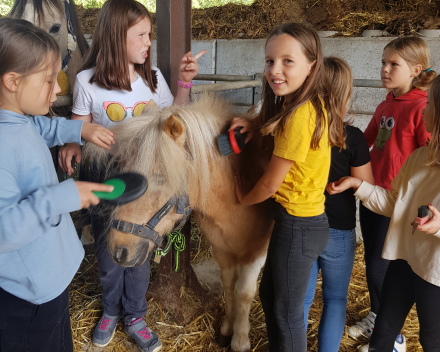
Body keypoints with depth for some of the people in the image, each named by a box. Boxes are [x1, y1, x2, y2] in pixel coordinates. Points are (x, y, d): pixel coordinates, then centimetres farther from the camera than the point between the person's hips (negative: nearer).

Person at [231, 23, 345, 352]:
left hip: (298, 225, -10)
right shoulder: (312, 107, 2)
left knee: (287, 312, 11)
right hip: (301, 217, 10)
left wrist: (244, 198, 1)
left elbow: (270, 183, -19)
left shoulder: (300, 115, -26)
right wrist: (258, 126, -1)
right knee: (269, 294, 26)